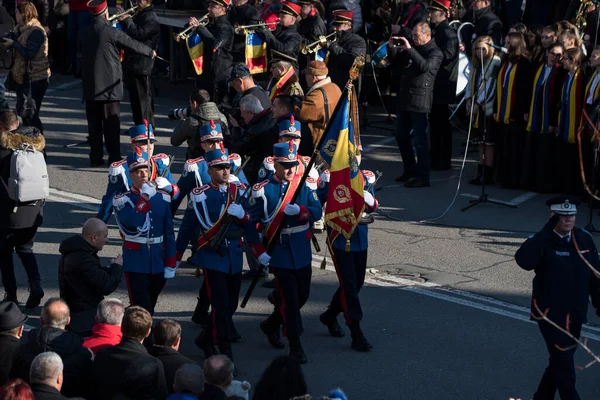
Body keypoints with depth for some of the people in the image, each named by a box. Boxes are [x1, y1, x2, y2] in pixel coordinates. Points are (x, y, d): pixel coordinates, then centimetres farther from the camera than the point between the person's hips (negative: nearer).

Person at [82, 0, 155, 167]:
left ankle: (95, 157, 9)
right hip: (109, 84, -4)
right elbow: (133, 44, -3)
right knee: (111, 122, 2)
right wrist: (150, 52, 13)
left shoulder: (86, 31, 0)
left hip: (91, 84, 4)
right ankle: (114, 157, 3)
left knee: (94, 122, 8)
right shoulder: (112, 32, -14)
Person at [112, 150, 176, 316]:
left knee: (150, 306, 14)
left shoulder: (162, 197, 6)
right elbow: (131, 223, -23)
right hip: (136, 263, -4)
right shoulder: (122, 200, -3)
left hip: (158, 262, 4)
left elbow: (169, 234, 7)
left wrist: (170, 264, 4)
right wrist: (144, 198, -19)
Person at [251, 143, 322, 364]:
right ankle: (295, 346, 4)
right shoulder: (262, 190, -8)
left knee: (302, 295, 15)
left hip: (302, 252, 5)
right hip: (280, 253, -5)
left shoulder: (303, 186, 4)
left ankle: (271, 325, 38)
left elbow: (317, 211, -5)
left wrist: (300, 210, -22)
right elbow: (252, 221, -10)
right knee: (290, 298, -4)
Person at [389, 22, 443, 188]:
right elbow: (397, 65, 21)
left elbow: (425, 66, -26)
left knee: (419, 139, -7)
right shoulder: (413, 48, 16)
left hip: (419, 101, -8)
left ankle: (422, 177, -4)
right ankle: (410, 170, 26)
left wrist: (409, 49, -28)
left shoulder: (435, 52, -7)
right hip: (404, 98, 9)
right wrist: (391, 48, 5)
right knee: (401, 136, 14)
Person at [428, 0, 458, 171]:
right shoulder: (435, 30, 14)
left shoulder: (448, 32, -14)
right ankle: (435, 157, 20)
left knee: (443, 123, -3)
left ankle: (445, 160, 3)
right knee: (434, 121, 13)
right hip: (433, 82, 9)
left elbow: (445, 55, -24)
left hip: (443, 85, -9)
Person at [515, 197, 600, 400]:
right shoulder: (542, 241, -16)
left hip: (575, 315, 6)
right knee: (565, 370, -5)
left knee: (559, 362, 20)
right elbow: (524, 261, -37)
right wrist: (548, 230, -35)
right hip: (551, 314, -6)